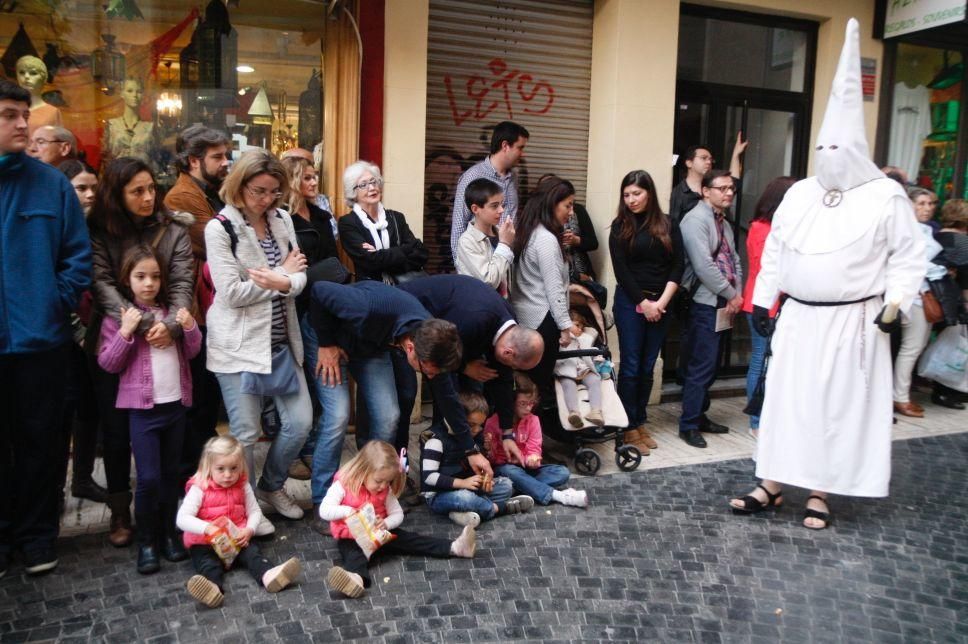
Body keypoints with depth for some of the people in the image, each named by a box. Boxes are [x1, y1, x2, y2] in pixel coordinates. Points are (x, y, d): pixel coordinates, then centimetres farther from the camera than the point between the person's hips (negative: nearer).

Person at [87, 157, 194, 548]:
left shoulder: (174, 229, 0)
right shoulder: (99, 231, 0)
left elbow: (182, 284, -8)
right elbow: (100, 283, -10)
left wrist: (170, 324, -27)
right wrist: (137, 322, -24)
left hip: (159, 346, 0)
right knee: (116, 431, 8)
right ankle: (120, 513, 23)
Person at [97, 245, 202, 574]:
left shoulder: (172, 311, 8)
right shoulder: (117, 316, -2)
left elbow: (192, 352, 9)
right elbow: (108, 364, -5)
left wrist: (190, 328, -10)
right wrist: (125, 332, -18)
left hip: (176, 404, 4)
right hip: (143, 408, -4)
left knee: (171, 473, 12)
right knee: (148, 477, -6)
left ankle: (168, 533, 25)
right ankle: (146, 541, 10)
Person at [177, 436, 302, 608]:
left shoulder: (243, 486, 2)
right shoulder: (199, 489, -11)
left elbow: (255, 511, 6)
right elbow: (182, 519, -18)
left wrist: (249, 530, -16)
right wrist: (208, 528, -33)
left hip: (237, 539, 3)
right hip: (204, 542, -3)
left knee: (252, 551, -22)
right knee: (207, 563, -30)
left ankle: (267, 574, -48)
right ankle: (213, 587, -60)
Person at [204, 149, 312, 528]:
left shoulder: (283, 220, 8)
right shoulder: (220, 229, -9)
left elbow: (300, 277, 2)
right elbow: (232, 292, -17)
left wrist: (283, 282, -22)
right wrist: (283, 274, -9)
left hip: (281, 341, 6)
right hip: (240, 345, -5)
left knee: (300, 422, 7)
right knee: (246, 433, 3)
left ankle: (271, 487, 32)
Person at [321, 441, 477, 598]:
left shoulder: (386, 490, 0)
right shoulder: (343, 485, -15)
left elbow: (397, 514, 3)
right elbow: (324, 511, -19)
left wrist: (386, 523, -19)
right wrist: (346, 511, -37)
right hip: (350, 538, -4)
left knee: (407, 539, -10)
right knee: (354, 555, -35)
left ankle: (454, 548, -19)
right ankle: (357, 577, -70)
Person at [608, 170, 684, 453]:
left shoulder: (668, 224, 6)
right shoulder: (620, 226, 1)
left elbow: (678, 264, 1)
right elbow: (621, 270, -5)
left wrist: (662, 301, -10)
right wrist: (643, 303, -10)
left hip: (661, 304, 2)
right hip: (630, 302, -2)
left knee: (648, 367, 9)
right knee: (631, 366, -2)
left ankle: (641, 422, 19)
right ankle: (629, 427, 6)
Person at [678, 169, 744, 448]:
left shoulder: (724, 224, 18)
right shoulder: (696, 219, -11)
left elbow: (734, 260, 17)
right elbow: (703, 266, -19)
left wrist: (738, 294, 1)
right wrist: (731, 294, -11)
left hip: (723, 304, 9)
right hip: (704, 304, -9)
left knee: (710, 364, 13)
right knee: (702, 365, -6)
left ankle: (700, 415, 24)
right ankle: (689, 425, 3)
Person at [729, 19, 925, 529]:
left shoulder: (886, 196, -5)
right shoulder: (799, 194, 8)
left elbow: (908, 255, -2)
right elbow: (775, 251, 11)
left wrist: (895, 304, -11)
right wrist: (762, 300, 9)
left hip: (851, 321, -4)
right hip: (798, 317, 4)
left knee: (839, 404, 3)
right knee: (785, 398, 6)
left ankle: (820, 492, 15)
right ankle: (772, 485, 15)